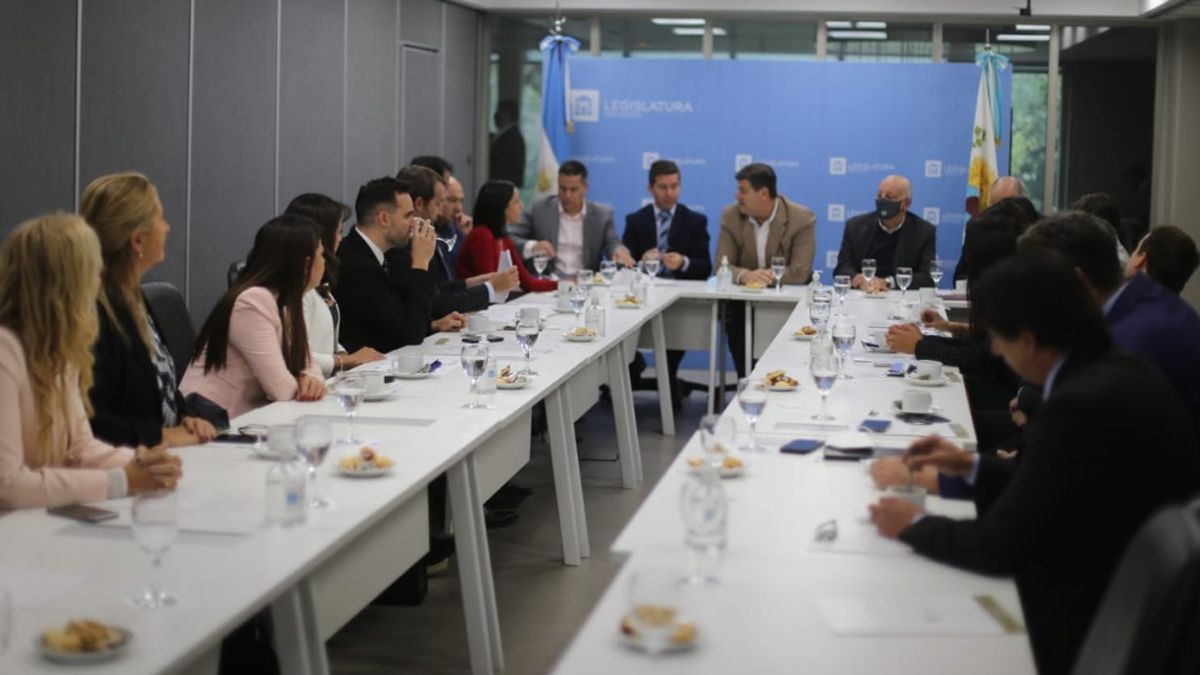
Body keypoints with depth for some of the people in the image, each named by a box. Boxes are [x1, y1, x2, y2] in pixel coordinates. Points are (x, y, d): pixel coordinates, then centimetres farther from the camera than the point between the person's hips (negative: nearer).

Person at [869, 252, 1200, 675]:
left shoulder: (1079, 407, -26)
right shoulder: (1118, 372, 1)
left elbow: (999, 546, -19)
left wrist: (914, 527, -4)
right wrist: (972, 466, 16)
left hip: (1091, 626, -8)